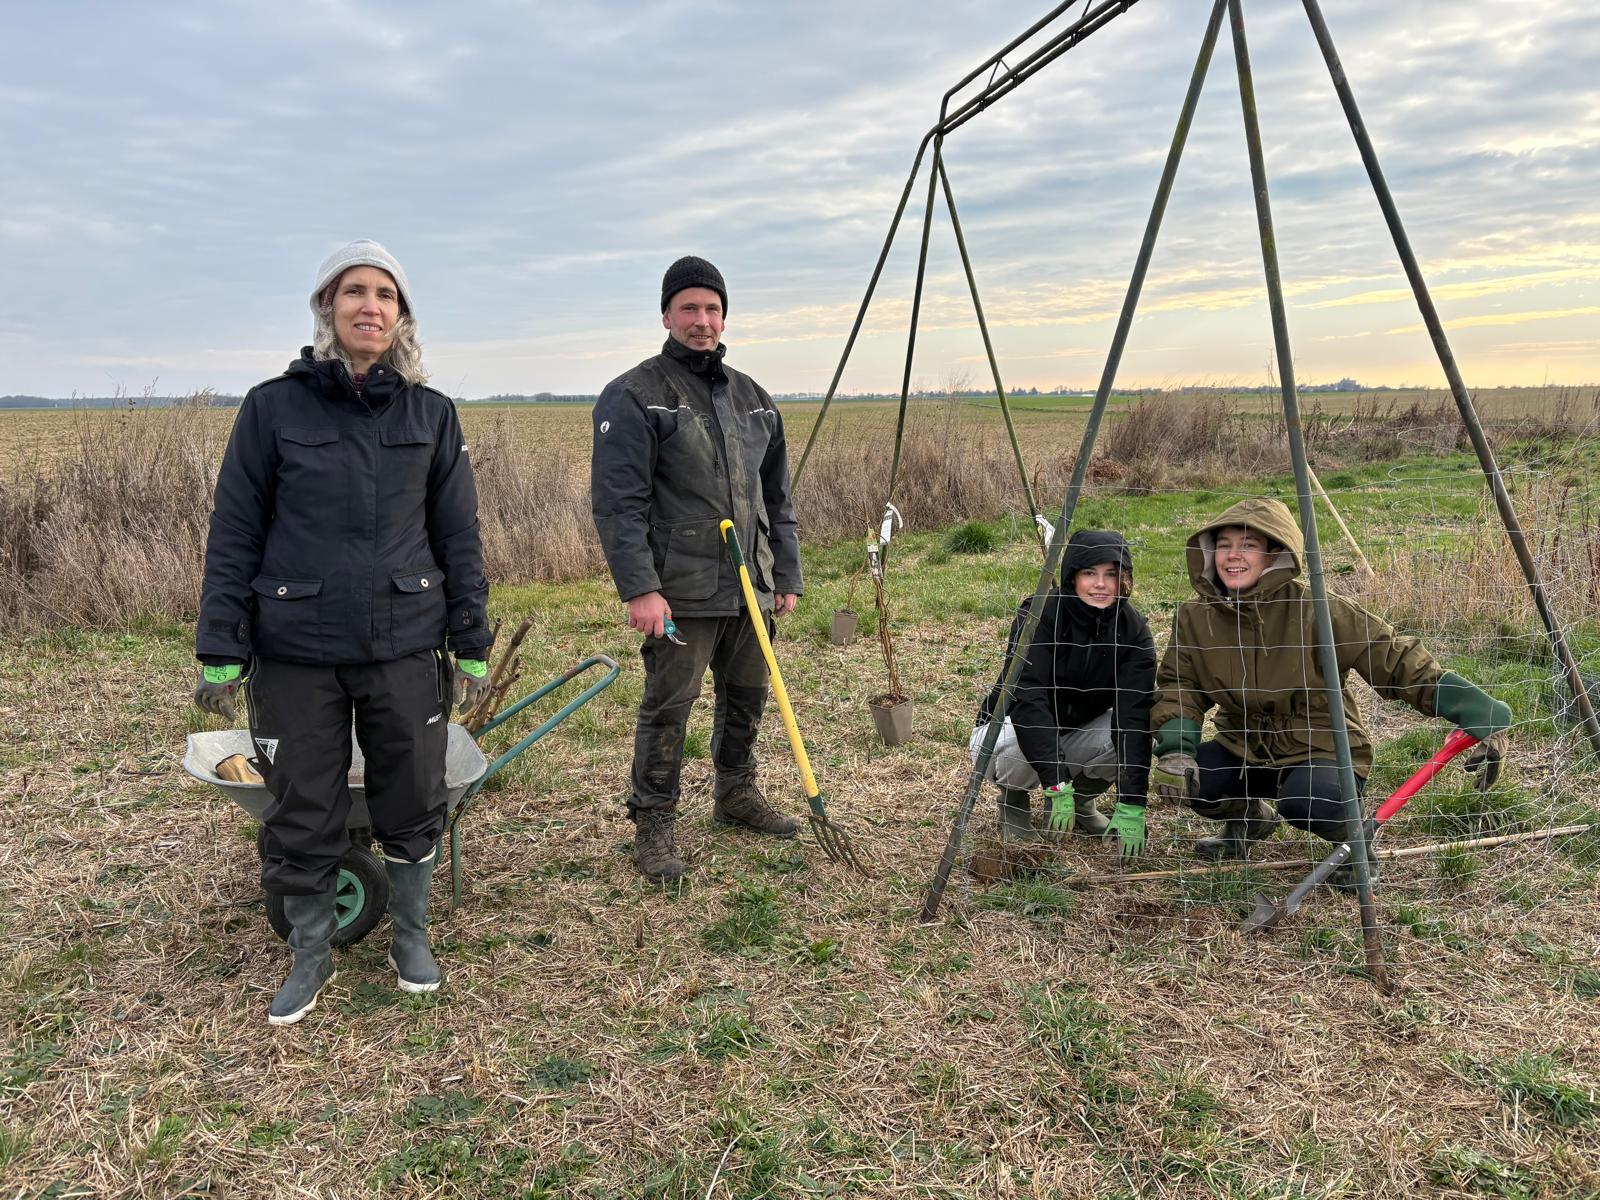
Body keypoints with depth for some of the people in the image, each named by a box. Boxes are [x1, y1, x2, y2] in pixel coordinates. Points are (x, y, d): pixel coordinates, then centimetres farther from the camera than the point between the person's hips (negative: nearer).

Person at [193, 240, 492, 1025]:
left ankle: (411, 937, 34)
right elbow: (233, 536, 0)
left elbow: (458, 537, 5)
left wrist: (473, 644, 3)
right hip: (296, 652, -1)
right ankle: (310, 957, 31)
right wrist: (220, 650, -3)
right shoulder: (273, 407, -1)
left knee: (414, 804, 10)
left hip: (406, 646, 1)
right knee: (301, 818, 9)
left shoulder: (432, 414, 3)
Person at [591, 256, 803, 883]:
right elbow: (617, 502, -13)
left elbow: (776, 498, 18)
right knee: (668, 707, -2)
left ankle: (736, 794, 37)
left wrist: (787, 574, 14)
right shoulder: (634, 396, -7)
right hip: (681, 592, -6)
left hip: (751, 587, 7)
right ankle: (653, 825, 13)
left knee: (747, 697, 17)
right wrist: (638, 587, -21)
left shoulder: (752, 398, 14)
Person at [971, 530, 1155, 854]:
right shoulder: (1039, 615, -25)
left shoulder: (1133, 629, -15)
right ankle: (1014, 800, -1)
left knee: (1136, 731, -25)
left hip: (1077, 732, 4)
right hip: (1011, 727, -3)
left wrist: (1131, 806, -33)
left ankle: (1081, 799, 4)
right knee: (1019, 746, -38)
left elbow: (1133, 712, -25)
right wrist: (1057, 782, -44)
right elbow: (1027, 697, -35)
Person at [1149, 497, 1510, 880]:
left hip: (1324, 750, -4)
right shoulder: (1194, 617, -8)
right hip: (1245, 748, 5)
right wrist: (1174, 750, -22)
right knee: (1178, 776, -20)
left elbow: (1397, 661, -18)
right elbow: (1178, 687, -3)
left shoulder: (1316, 611, -20)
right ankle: (1250, 818, 15)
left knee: (1305, 801, -36)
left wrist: (1483, 719, -22)